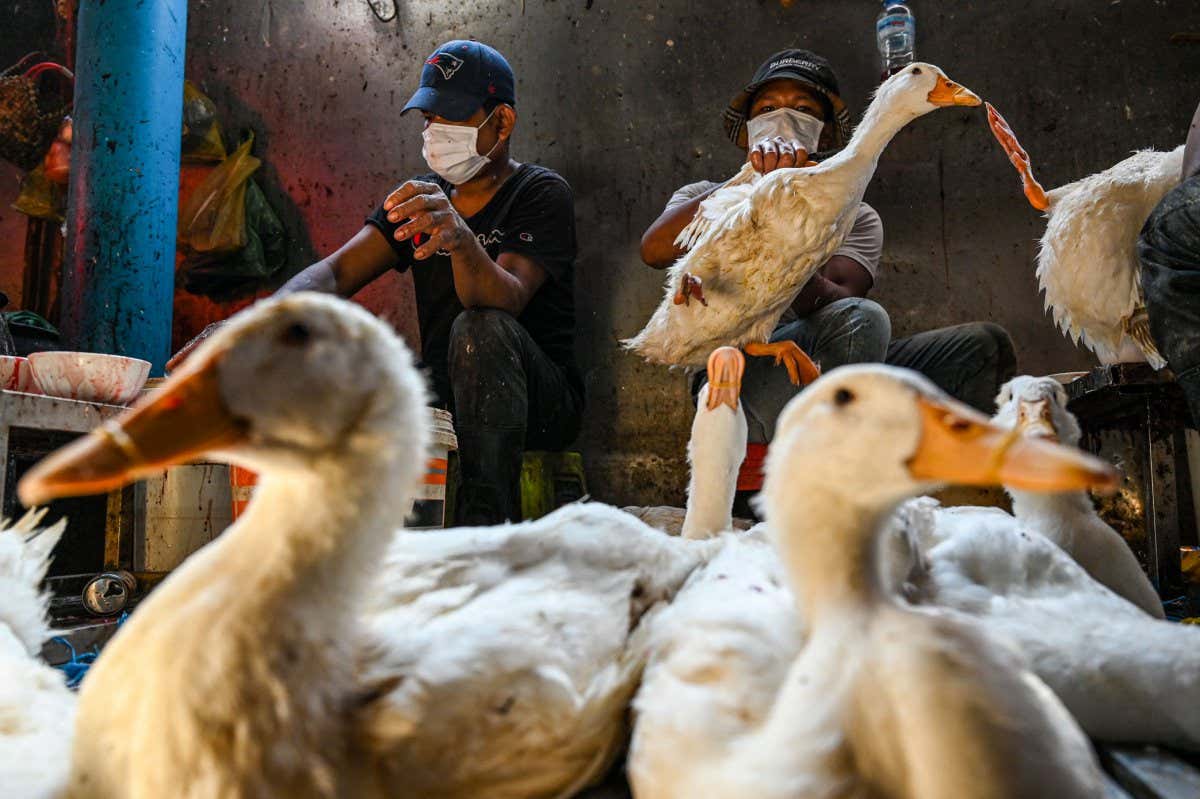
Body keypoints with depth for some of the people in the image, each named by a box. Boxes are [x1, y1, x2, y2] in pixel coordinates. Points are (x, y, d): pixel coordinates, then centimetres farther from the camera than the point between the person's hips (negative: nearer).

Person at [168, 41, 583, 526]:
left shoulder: (542, 195, -8)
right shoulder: (422, 198, 10)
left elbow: (506, 301, -27)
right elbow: (337, 272, -3)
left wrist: (460, 238, -49)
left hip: (541, 404, -4)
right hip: (444, 395, 5)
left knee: (481, 328, -35)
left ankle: (485, 522, -30)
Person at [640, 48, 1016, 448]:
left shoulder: (855, 217, 20)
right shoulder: (706, 198, 18)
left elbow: (835, 300, -5)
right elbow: (654, 250, -9)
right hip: (734, 381, -3)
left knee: (986, 344, -11)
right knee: (859, 320, -29)